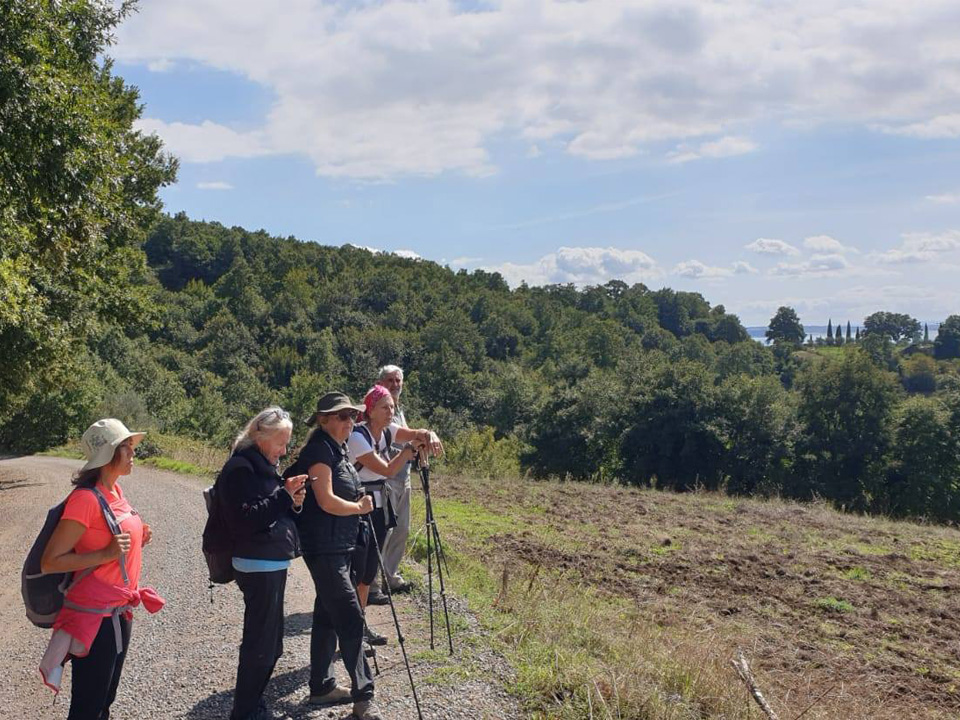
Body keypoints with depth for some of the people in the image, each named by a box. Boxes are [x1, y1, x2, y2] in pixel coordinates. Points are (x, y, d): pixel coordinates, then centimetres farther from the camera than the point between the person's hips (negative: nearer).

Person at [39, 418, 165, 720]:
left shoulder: (115, 490, 6)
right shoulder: (86, 498, -20)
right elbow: (50, 562, -20)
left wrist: (136, 539, 3)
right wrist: (107, 554, -26)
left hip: (119, 612, 9)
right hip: (95, 616, -9)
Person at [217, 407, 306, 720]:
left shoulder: (263, 465, 15)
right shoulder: (240, 469, -13)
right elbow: (246, 520, -20)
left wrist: (293, 502, 2)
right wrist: (284, 494, -21)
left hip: (274, 564, 10)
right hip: (258, 567, -10)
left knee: (270, 644, 16)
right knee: (260, 645, -5)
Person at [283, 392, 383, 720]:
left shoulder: (338, 450, 14)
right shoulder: (319, 449, -14)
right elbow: (327, 501, -21)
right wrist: (360, 507, -7)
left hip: (339, 547, 10)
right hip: (324, 548, -10)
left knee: (327, 616, 15)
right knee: (350, 618, -10)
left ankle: (321, 687, 24)